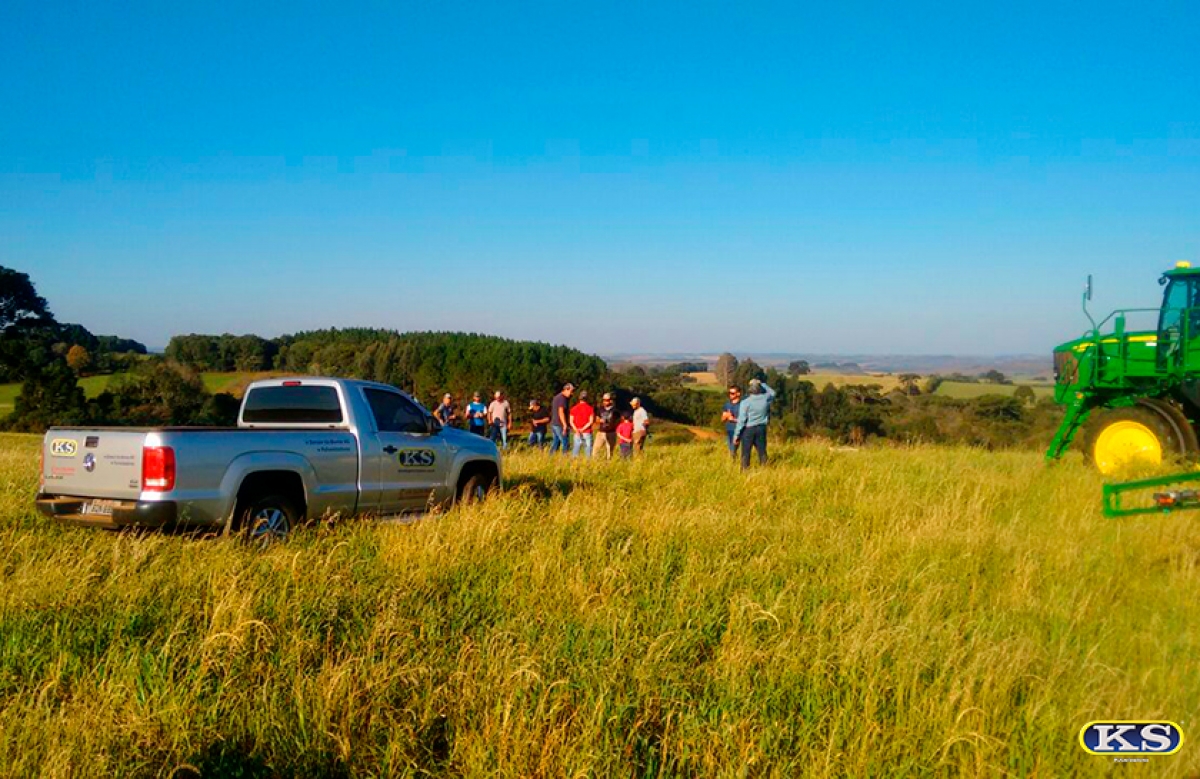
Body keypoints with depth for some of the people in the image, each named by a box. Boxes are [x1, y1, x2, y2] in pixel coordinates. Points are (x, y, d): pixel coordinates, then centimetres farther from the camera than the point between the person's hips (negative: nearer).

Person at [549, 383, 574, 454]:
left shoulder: (557, 397, 18)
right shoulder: (563, 398, -13)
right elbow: (561, 412, -20)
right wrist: (565, 425, -22)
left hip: (553, 424, 10)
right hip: (559, 425, -10)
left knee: (555, 442, 11)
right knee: (564, 442, -7)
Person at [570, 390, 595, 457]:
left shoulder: (574, 408, 4)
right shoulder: (590, 408, -2)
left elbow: (571, 421, -1)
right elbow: (591, 421, -9)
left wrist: (576, 430, -11)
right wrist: (583, 429, -12)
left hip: (577, 433, 2)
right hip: (587, 433, -2)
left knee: (576, 448, 6)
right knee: (588, 448, 3)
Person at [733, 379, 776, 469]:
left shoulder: (745, 402, -14)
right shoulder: (765, 398, -4)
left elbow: (741, 420, -13)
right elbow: (772, 393, 22)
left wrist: (736, 435, -7)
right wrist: (762, 384, 20)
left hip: (748, 430, -3)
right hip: (761, 429, 4)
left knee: (746, 453, 2)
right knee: (762, 451, 11)